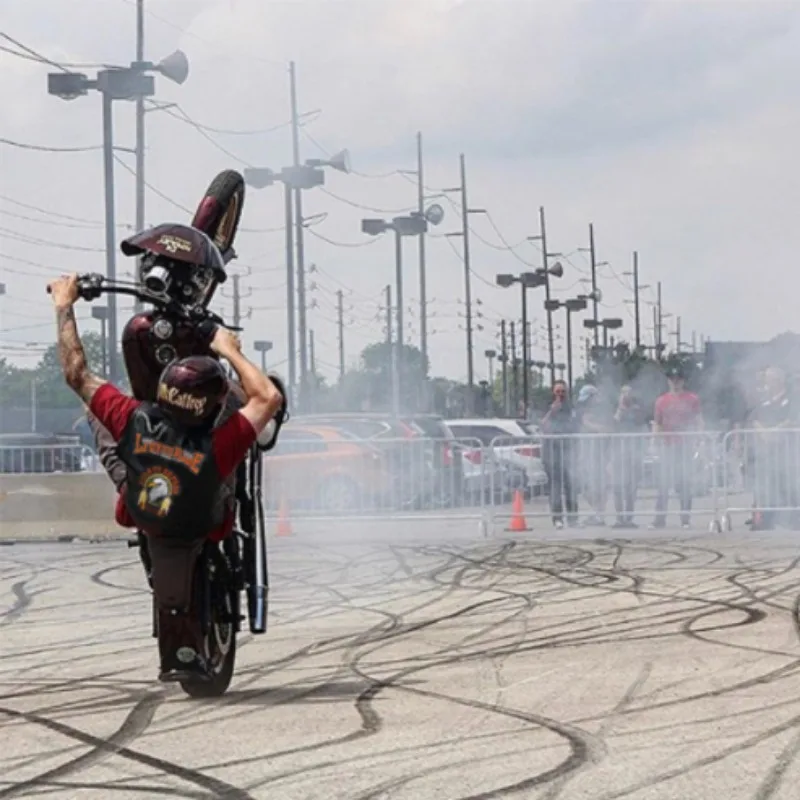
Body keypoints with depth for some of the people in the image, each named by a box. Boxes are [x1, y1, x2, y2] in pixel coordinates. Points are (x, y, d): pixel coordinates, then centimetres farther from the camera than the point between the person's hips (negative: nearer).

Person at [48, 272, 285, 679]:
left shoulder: (134, 423, -38)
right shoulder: (215, 450, -45)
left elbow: (76, 373, -27)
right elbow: (270, 398, -35)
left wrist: (64, 305, -16)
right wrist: (230, 351, -25)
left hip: (139, 513, 2)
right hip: (200, 534, -2)